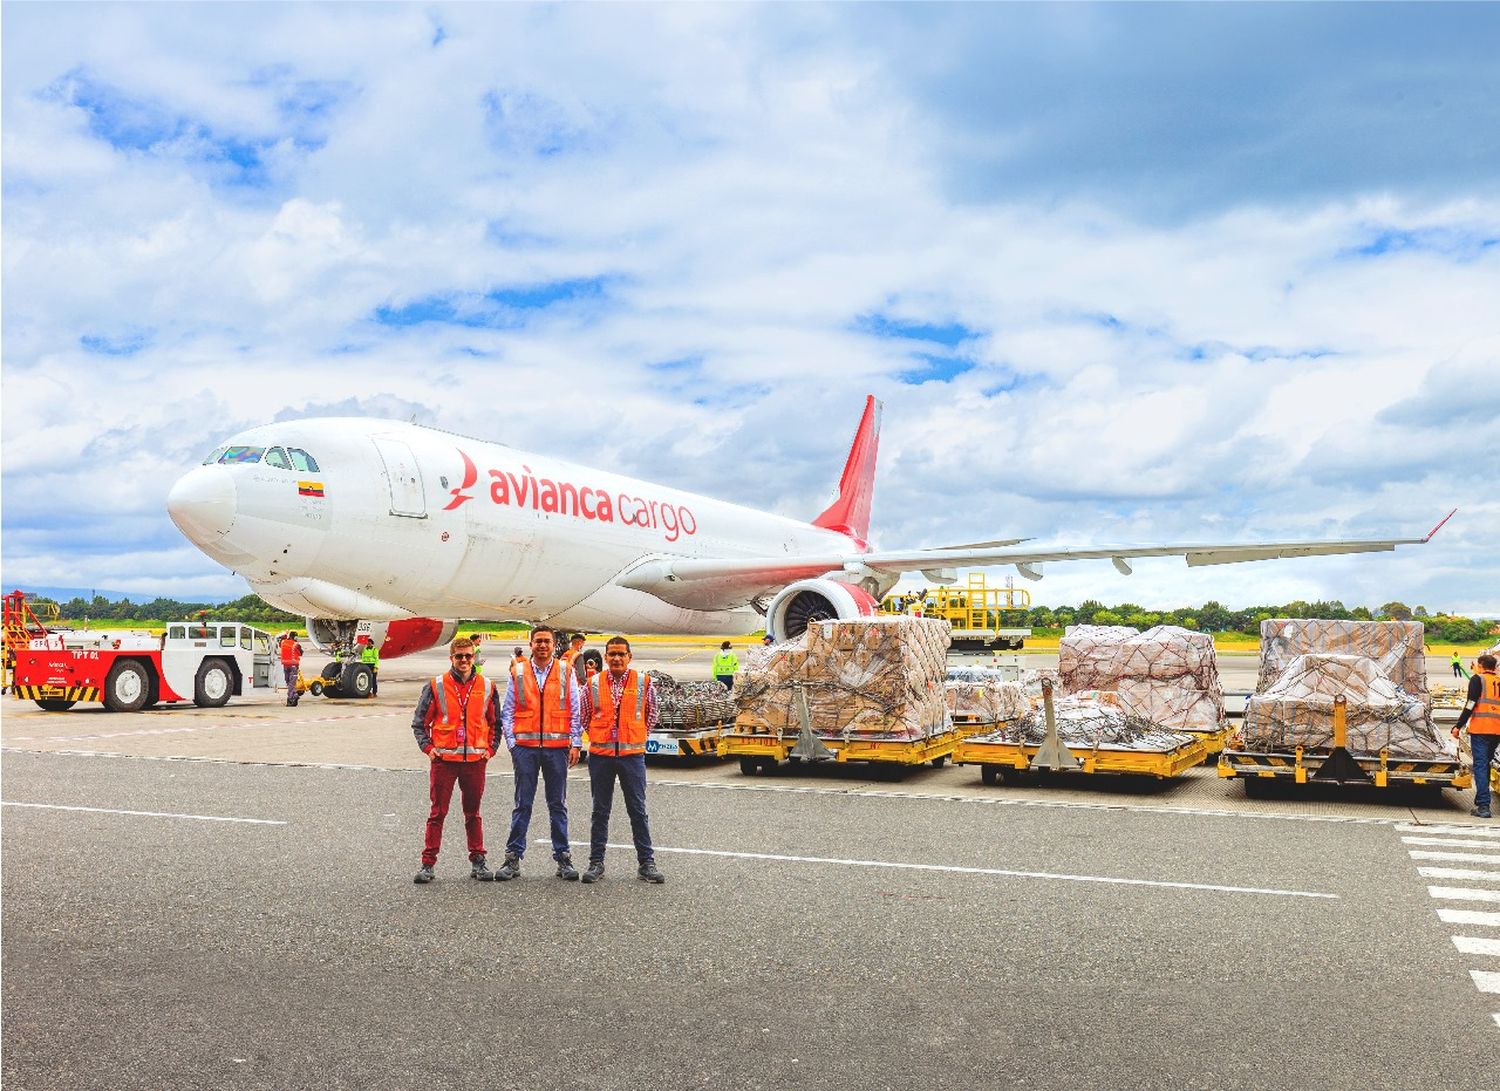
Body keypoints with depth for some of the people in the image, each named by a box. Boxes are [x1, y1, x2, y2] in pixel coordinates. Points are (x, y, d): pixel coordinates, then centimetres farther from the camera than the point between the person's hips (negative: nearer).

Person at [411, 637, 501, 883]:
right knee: (437, 813, 2)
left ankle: (478, 861, 17)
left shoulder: (487, 687, 6)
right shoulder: (436, 686, 1)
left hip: (475, 760, 2)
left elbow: (495, 722, 15)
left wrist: (490, 749, 5)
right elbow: (419, 721, 6)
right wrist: (428, 747, -4)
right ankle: (428, 863, 8)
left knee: (473, 813, 10)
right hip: (443, 759, -1)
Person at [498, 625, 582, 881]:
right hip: (525, 747, 0)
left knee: (558, 805, 7)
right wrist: (512, 743, 0)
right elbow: (507, 713, 8)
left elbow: (576, 712, 6)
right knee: (523, 805, 4)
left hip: (557, 747, 0)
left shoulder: (566, 673, 6)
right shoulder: (518, 673, 6)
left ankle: (563, 858, 12)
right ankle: (513, 857, 10)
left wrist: (576, 744, -1)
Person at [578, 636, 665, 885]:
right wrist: (601, 736, 10)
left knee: (638, 811, 3)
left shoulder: (644, 683, 0)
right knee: (600, 811, 8)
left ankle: (646, 863, 10)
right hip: (600, 755, 1)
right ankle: (596, 862, 16)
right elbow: (585, 717, 14)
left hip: (632, 754, -1)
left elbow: (651, 717, 12)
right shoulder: (593, 684, 2)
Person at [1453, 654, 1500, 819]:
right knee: (1486, 764, 19)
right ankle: (1481, 801, 26)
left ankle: (1483, 806, -14)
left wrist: (1458, 726, -8)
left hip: (1480, 729, -5)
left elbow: (1470, 704, -10)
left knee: (1480, 766, -6)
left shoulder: (1478, 679, -2)